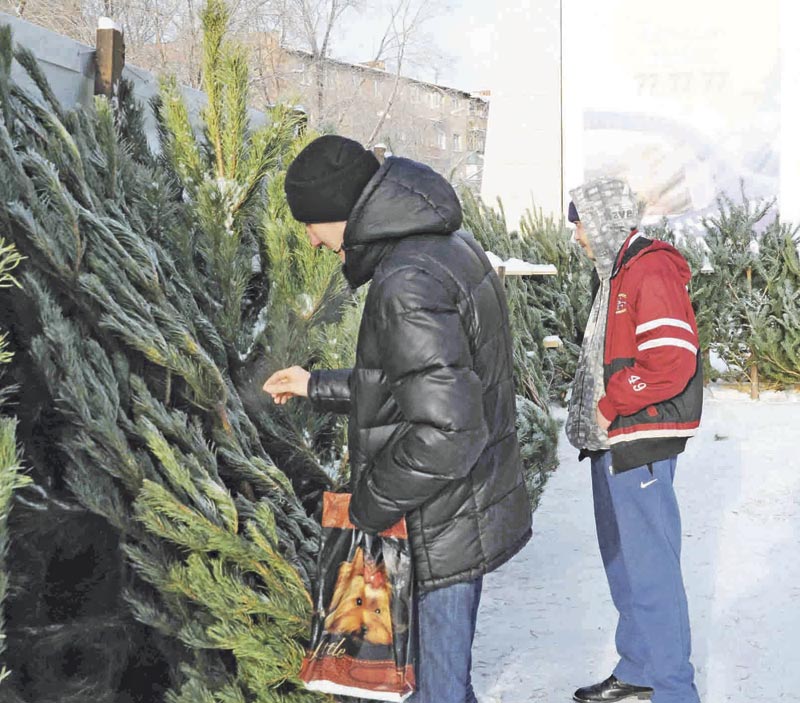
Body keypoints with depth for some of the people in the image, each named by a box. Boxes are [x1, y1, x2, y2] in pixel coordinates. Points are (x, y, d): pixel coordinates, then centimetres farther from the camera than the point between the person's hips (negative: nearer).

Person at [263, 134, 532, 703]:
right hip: (480, 503, 10)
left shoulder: (407, 286, -26)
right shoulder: (453, 248, 6)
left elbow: (445, 430, -30)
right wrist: (317, 387, 21)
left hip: (447, 528, -10)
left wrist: (370, 504, -17)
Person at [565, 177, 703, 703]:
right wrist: (590, 420, 12)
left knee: (650, 566, -6)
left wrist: (610, 406, -16)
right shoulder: (618, 274, 17)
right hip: (613, 441, 10)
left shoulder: (651, 272, -14)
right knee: (623, 561, 17)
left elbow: (672, 361, -23)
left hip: (640, 444, -10)